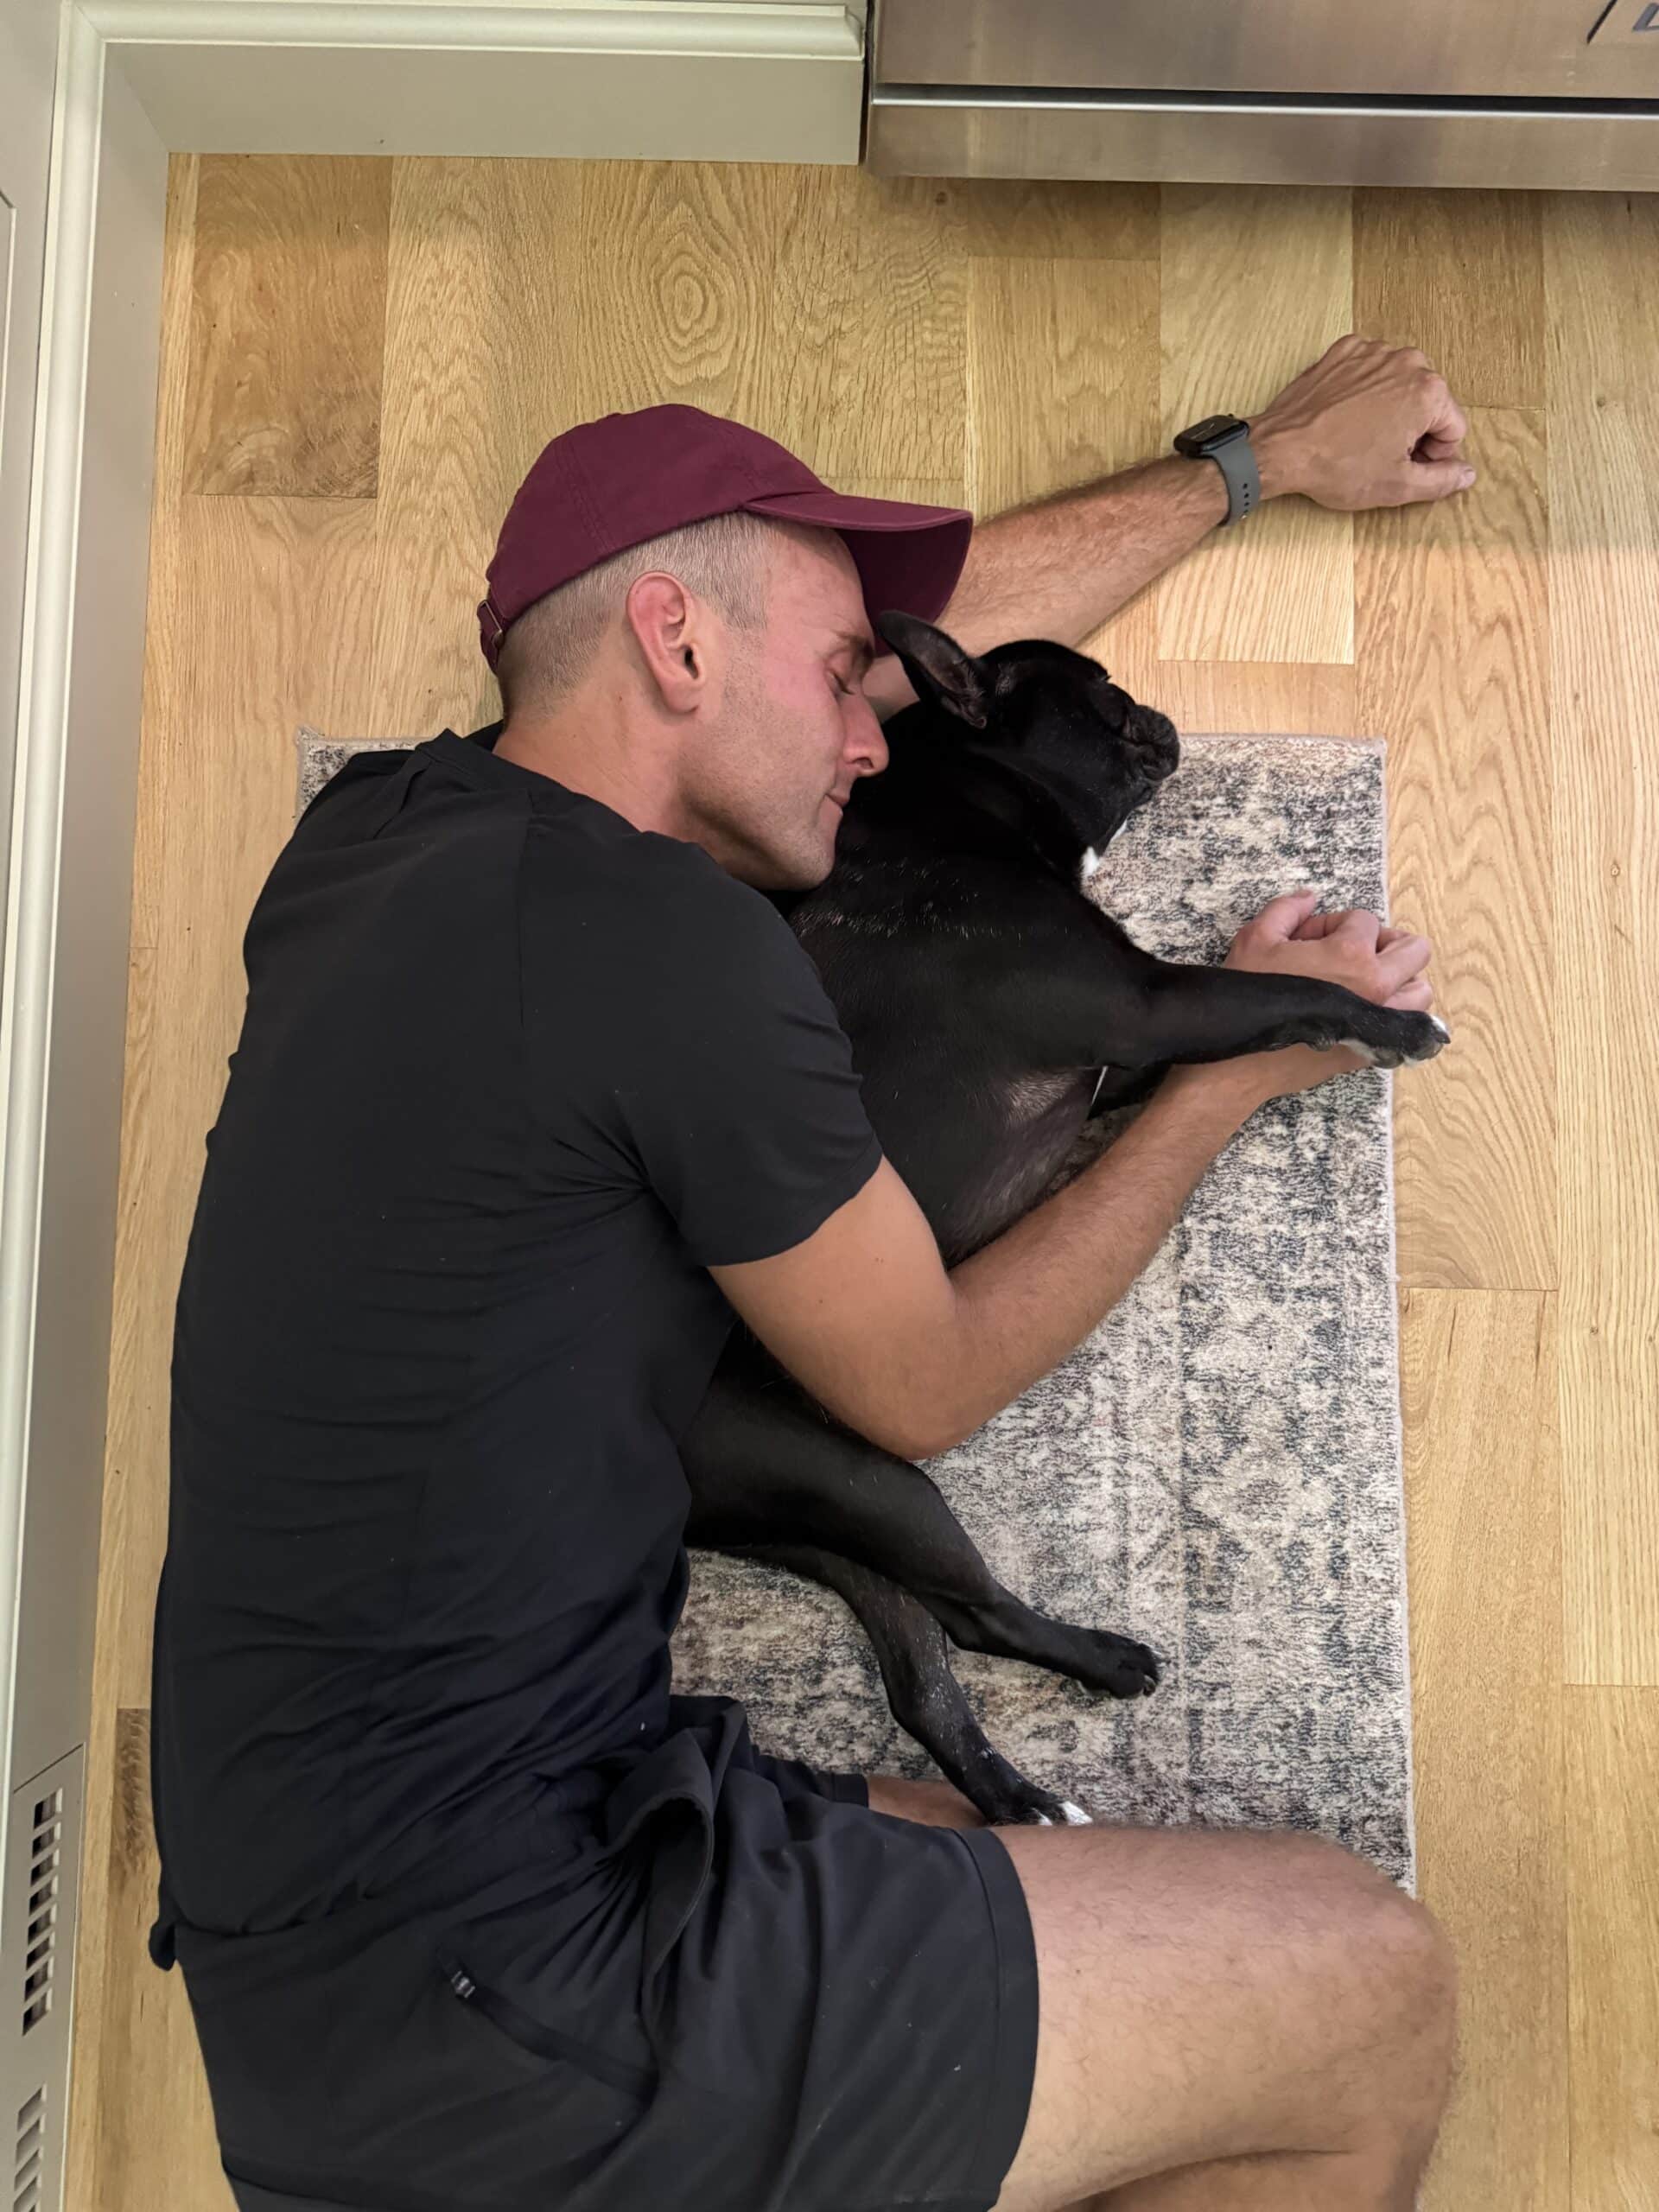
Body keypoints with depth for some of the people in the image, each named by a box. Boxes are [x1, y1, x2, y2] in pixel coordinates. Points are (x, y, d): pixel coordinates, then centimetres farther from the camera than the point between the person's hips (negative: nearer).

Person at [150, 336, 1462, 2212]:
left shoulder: (379, 834, 6)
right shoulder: (664, 935, -19)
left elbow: (948, 612, 16)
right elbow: (926, 1385, -3)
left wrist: (1261, 457, 29)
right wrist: (1235, 1072, 8)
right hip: (498, 1982, -9)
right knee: (1373, 1992, 1)